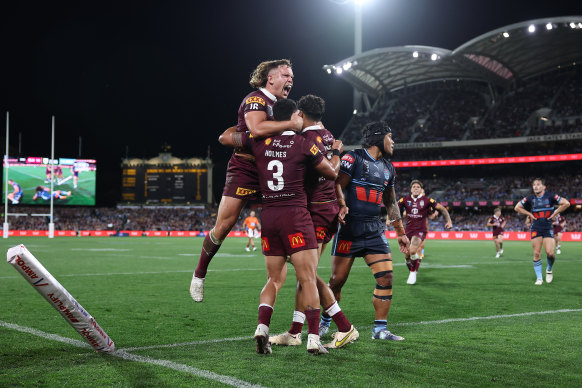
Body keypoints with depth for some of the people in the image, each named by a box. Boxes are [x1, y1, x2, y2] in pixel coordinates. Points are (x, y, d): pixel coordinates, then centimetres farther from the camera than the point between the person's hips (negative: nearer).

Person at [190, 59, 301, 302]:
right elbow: (257, 129, -30)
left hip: (268, 171, 9)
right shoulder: (256, 99, -11)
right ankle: (199, 275, 9)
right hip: (244, 167, -8)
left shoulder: (279, 105, 19)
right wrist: (290, 124, -24)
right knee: (224, 225, -7)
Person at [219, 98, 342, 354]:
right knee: (308, 279, -2)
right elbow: (333, 174, 10)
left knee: (274, 279, 14)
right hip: (295, 215, -4)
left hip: (268, 215, 4)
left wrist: (241, 130, 37)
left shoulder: (260, 141, 5)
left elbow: (224, 138, 19)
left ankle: (262, 328, -2)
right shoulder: (304, 145, -3)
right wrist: (336, 153, 29)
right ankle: (313, 338, -6)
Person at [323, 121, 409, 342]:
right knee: (337, 280, -2)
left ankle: (380, 329, 3)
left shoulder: (387, 168, 18)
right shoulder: (354, 158, -4)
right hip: (350, 227, -6)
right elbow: (337, 185, -12)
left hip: (374, 230, 6)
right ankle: (324, 323, 18)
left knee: (386, 277, -5)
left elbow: (390, 203, 25)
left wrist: (400, 232, 24)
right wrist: (342, 205, -31)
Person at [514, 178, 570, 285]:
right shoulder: (530, 198, 6)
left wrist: (555, 213, -3)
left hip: (548, 228, -2)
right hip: (536, 228, 2)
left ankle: (549, 269, 20)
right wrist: (529, 214, 4)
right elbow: (517, 207, 14)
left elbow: (566, 203, -2)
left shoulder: (550, 196, -1)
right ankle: (539, 278, 5)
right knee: (536, 254, -4)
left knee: (550, 253, -12)